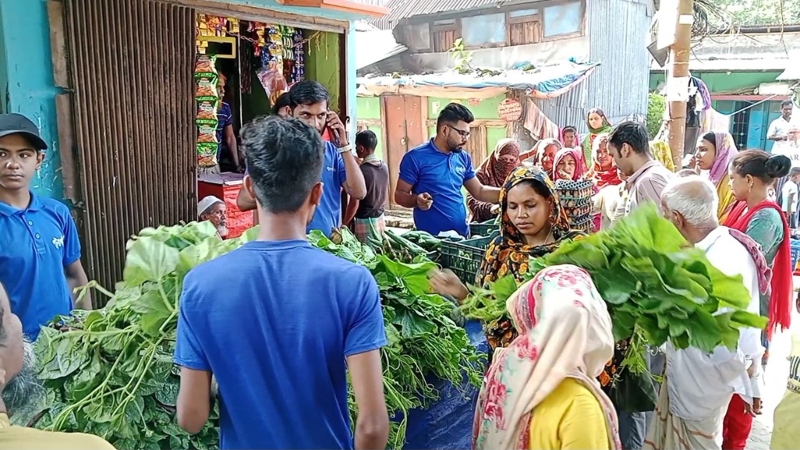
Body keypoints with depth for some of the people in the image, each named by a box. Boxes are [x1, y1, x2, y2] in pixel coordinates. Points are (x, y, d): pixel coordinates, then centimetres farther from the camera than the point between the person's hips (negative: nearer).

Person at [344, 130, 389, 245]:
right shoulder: (384, 166, 4)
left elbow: (354, 203, -17)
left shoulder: (361, 171, -18)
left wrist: (344, 225, -9)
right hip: (380, 219, 7)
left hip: (364, 221, -7)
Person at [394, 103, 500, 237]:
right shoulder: (415, 157, -10)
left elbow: (479, 191, 13)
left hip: (462, 234, 5)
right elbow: (400, 195, -8)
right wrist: (417, 200, -28)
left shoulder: (464, 158, 7)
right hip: (430, 237, -5)